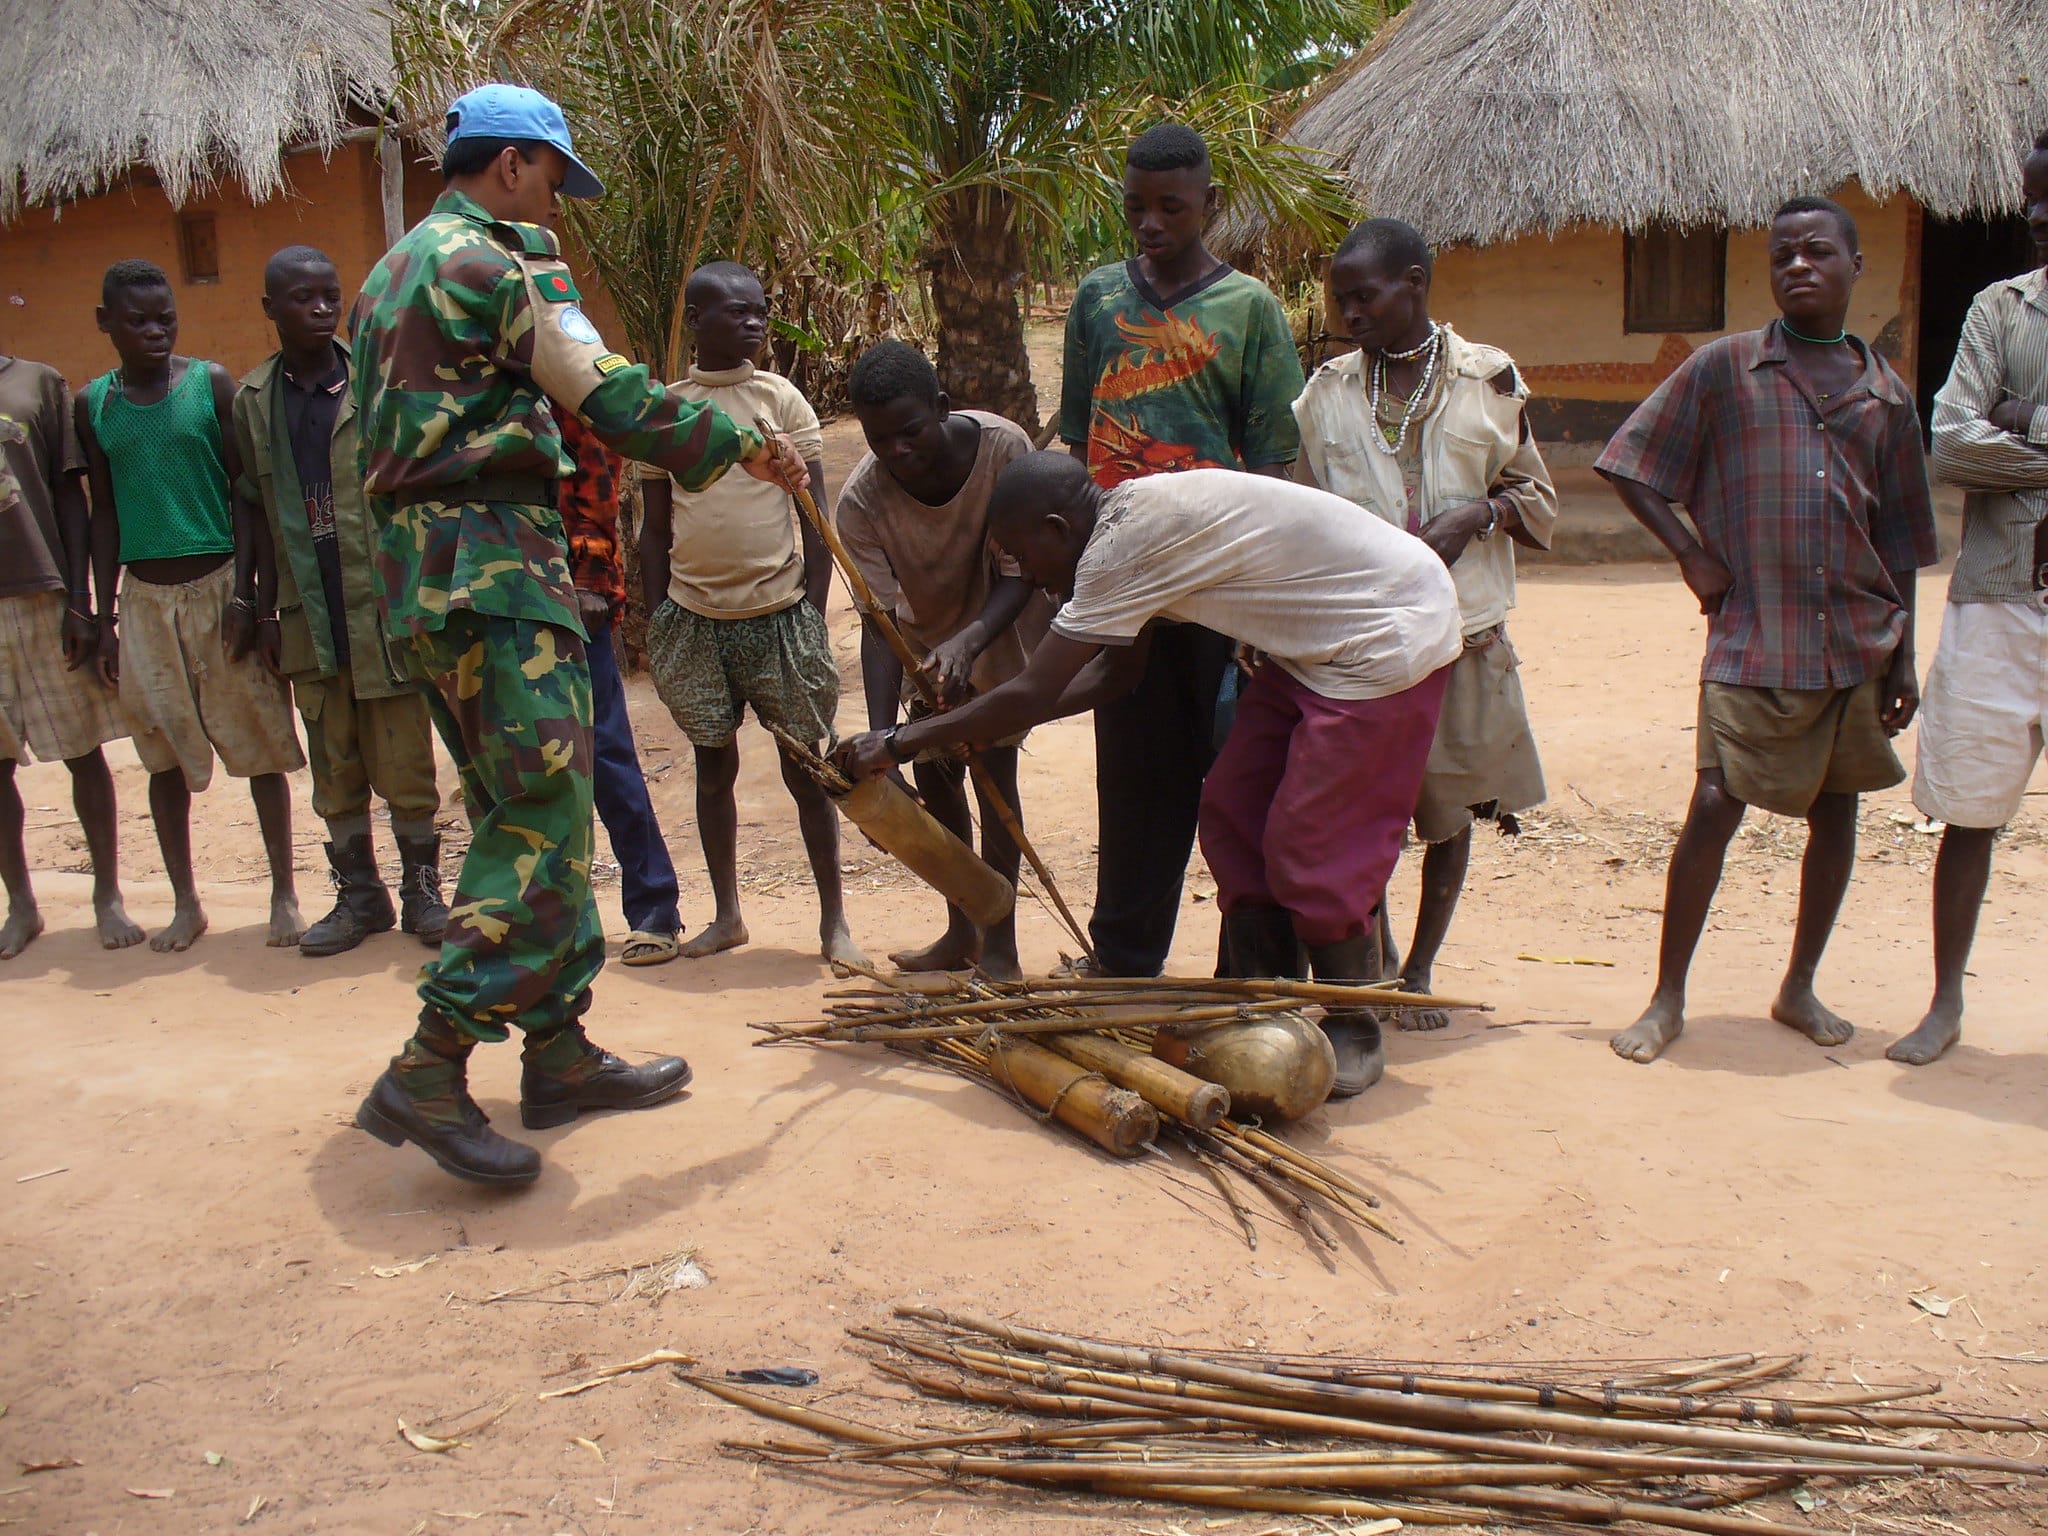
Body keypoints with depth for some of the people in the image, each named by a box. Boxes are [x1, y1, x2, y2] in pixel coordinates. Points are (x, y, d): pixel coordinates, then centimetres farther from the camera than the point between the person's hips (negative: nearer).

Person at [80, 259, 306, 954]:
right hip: (145, 598, 3)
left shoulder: (211, 383, -1)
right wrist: (105, 617, 7)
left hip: (219, 586, -3)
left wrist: (245, 593, -10)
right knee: (164, 755, 8)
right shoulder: (93, 403, 7)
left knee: (260, 746, 1)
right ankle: (185, 904, 20)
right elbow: (104, 512, 10)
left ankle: (284, 894, 12)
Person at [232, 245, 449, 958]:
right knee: (333, 766, 10)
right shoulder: (252, 399, 8)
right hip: (308, 614, 3)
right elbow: (258, 510, 11)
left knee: (404, 759, 2)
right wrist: (263, 609, 8)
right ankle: (359, 894, 21)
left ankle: (422, 890, 14)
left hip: (384, 605, -3)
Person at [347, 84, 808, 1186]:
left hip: (417, 574, 10)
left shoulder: (389, 275, 23)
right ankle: (428, 1074, -12)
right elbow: (607, 395, -15)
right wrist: (737, 447, -5)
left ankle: (559, 1054, 17)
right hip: (492, 568, -10)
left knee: (524, 818, 12)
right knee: (541, 820, -10)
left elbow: (362, 434, 24)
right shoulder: (492, 259, -7)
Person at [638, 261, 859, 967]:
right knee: (714, 766, 10)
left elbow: (816, 517, 1)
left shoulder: (782, 399, 1)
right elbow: (655, 528, 10)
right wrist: (656, 621, 5)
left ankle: (834, 921, 12)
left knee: (806, 768, 3)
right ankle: (727, 915, 23)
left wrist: (813, 617, -5)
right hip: (695, 617, 2)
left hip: (778, 612, -2)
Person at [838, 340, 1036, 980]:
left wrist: (969, 641, -46)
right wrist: (879, 738, -38)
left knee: (994, 772, -9)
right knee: (933, 778, 7)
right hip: (926, 641, 3)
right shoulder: (861, 500, -27)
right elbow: (880, 621, -27)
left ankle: (999, 944, 0)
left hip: (996, 631, -3)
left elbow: (1019, 572, -26)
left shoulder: (1003, 446, -32)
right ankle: (960, 932, 23)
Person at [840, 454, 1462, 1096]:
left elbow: (1030, 696, -22)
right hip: (1319, 640, 10)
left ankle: (1352, 1034, 9)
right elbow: (1117, 669, 12)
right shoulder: (1132, 513, 5)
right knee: (1233, 817, 7)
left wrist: (897, 743, -13)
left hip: (1392, 633, -10)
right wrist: (997, 719, 8)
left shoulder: (1125, 541, -25)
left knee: (1310, 847, -9)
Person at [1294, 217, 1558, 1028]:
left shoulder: (1489, 379, 2)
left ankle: (1420, 970, 25)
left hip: (1462, 630, 0)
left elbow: (1537, 498, 9)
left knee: (1450, 809, 9)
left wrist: (1477, 512, -12)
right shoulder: (1329, 391, 5)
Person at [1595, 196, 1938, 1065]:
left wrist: (1902, 656, 9)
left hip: (1858, 640, 4)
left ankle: (1800, 988, 26)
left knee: (1836, 809, 10)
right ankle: (1667, 1000, 5)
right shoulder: (1724, 368, 1)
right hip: (1752, 641, -4)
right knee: (1714, 808, -7)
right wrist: (1692, 556, -6)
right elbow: (1627, 466, 1)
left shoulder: (1884, 393, 10)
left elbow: (1899, 545, 12)